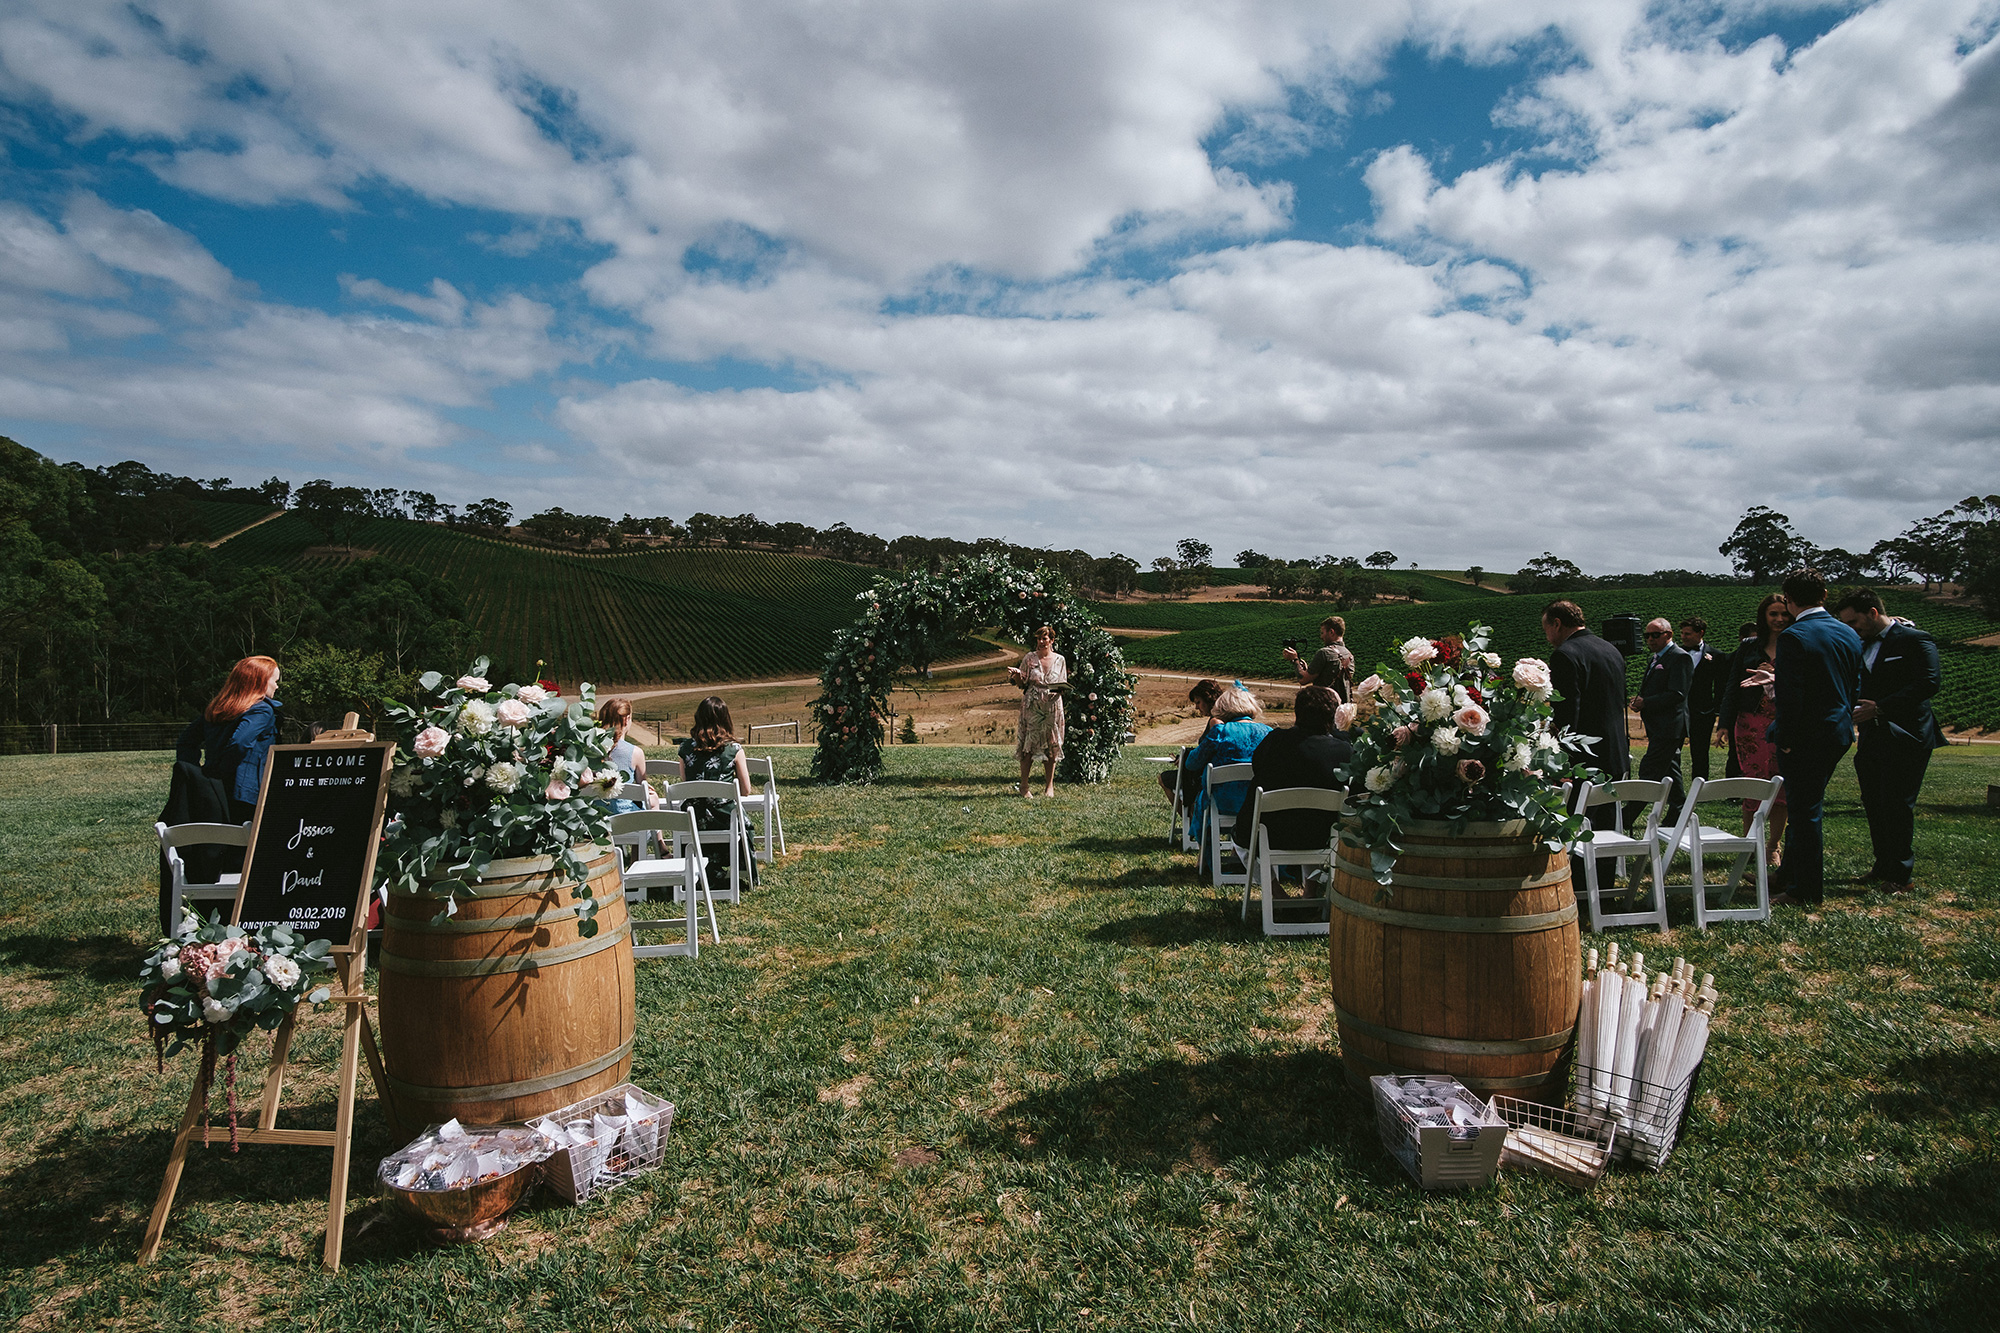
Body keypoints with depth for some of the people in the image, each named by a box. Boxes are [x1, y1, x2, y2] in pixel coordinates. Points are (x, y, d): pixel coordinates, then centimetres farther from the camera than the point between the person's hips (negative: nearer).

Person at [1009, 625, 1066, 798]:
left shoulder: (1059, 659, 8)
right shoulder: (1029, 658, 3)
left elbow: (1063, 684, 13)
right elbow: (1021, 683, 4)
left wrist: (1057, 692, -8)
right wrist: (1016, 674, -17)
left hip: (1053, 706, 2)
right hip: (1032, 706, -2)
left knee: (1051, 745, 4)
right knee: (1028, 745, -5)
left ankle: (1049, 786, 14)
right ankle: (1024, 786, 2)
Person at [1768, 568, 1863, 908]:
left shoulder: (1793, 637, -18)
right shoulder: (1849, 635, 7)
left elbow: (1790, 697, -21)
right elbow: (1856, 688, 13)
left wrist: (1785, 739, -14)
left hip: (1806, 737, -8)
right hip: (1839, 733, 8)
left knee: (1805, 811, 1)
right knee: (1805, 807, 19)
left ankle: (1806, 891, 9)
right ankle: (1789, 875, 30)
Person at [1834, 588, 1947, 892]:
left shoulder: (1915, 640, -7)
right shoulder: (1863, 646, 15)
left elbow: (1930, 682, -18)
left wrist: (1880, 707, -21)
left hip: (1904, 740, -7)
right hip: (1870, 739, 7)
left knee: (1897, 807, -4)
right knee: (1874, 806, 11)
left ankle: (1900, 875, 6)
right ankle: (1883, 867, 22)